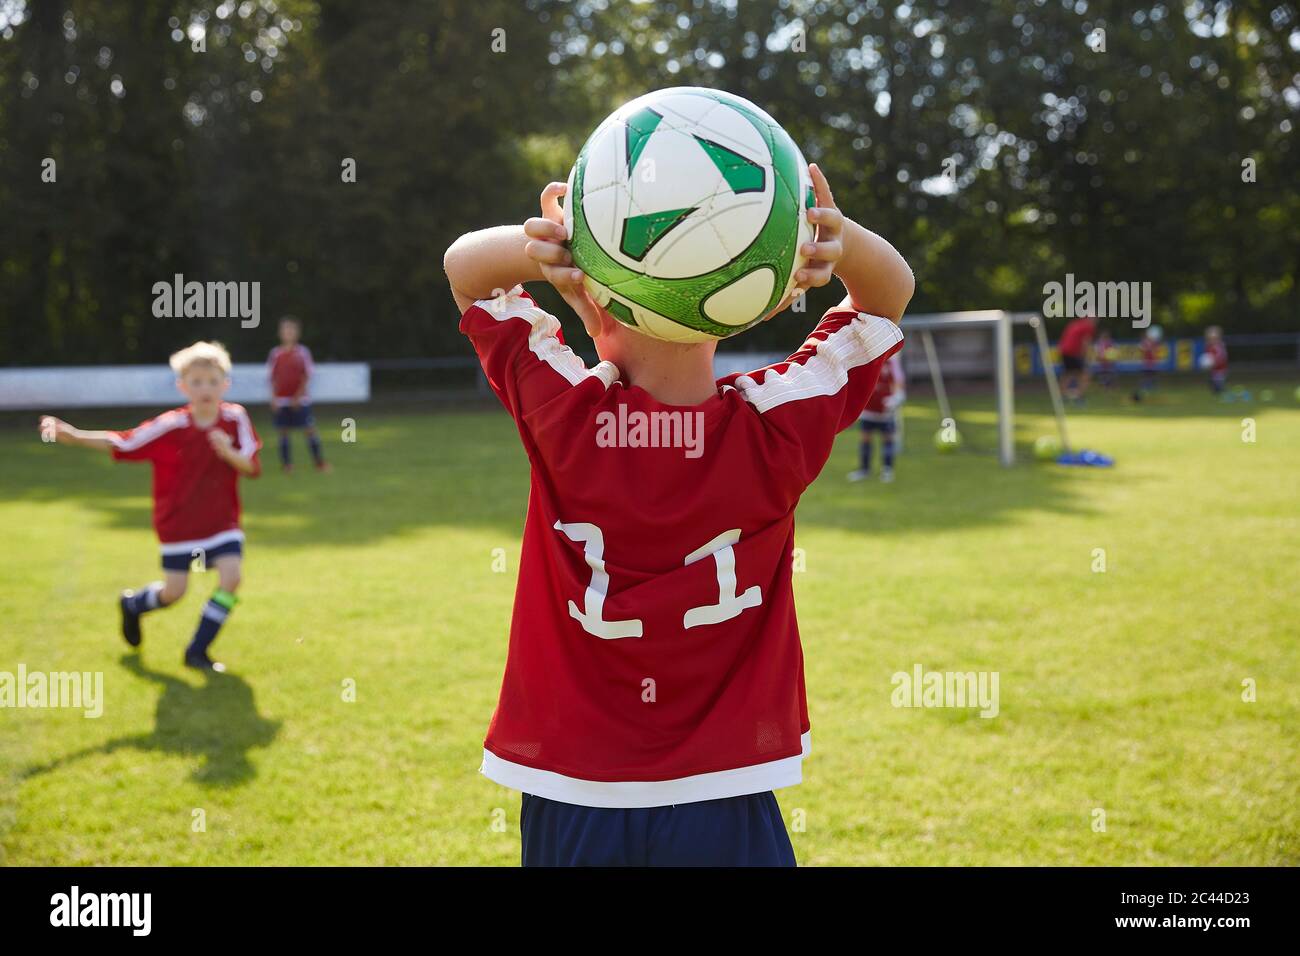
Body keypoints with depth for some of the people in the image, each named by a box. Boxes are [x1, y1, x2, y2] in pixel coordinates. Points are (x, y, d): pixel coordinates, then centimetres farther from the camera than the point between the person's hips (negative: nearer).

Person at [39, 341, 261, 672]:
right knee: (174, 591, 6)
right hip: (178, 522, -2)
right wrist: (69, 434, -27)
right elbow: (118, 443, -15)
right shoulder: (169, 427, -17)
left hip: (222, 519, 2)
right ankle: (132, 604, 43)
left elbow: (252, 468, -9)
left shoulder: (235, 419, -11)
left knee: (231, 576, -15)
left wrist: (229, 453, -31)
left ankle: (198, 651, 1)